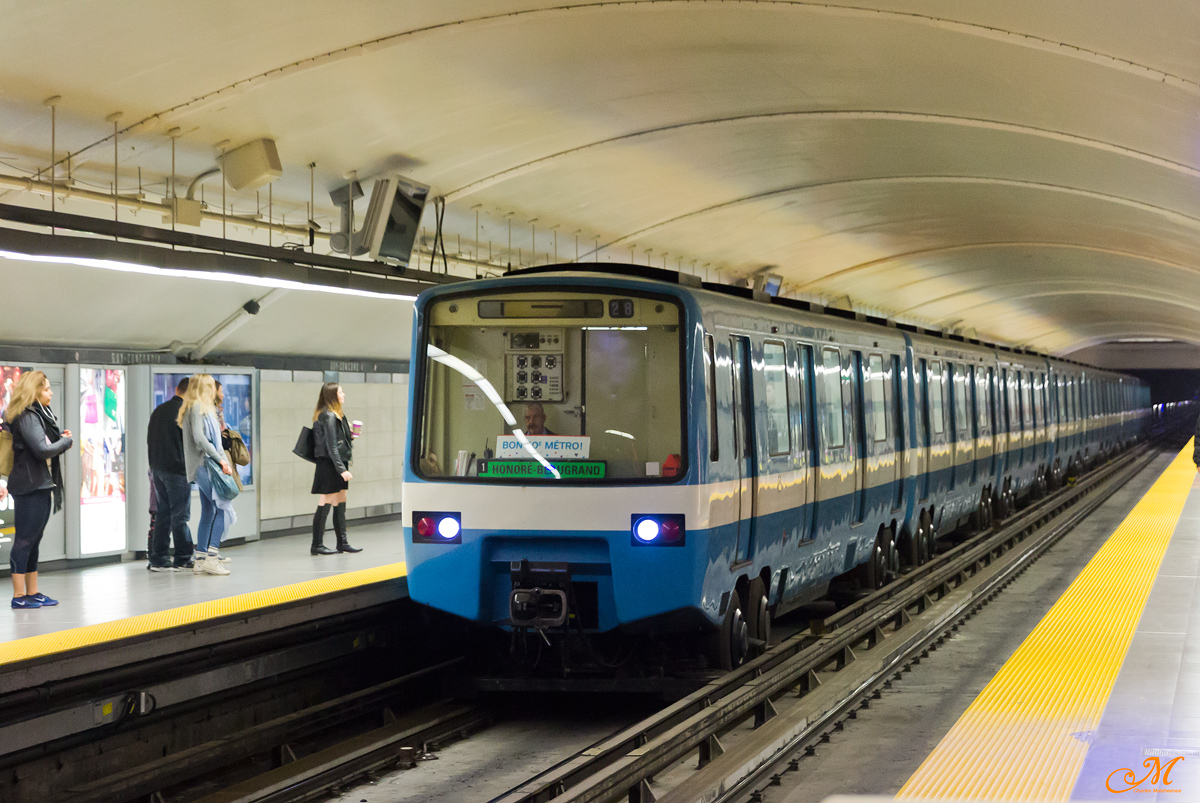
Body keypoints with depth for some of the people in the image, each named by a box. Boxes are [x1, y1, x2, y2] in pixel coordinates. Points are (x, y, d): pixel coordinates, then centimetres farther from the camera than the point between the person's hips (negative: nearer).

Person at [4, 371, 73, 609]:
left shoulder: (39, 414, 17)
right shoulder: (27, 418, -15)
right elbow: (42, 450, -23)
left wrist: (60, 437, -1)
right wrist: (66, 441, -8)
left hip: (41, 485, 10)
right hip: (30, 487, -10)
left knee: (32, 540, 13)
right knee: (25, 539, -7)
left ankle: (32, 592, 19)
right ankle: (19, 595, -5)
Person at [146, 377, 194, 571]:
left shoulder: (158, 410, 12)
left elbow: (149, 440, 16)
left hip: (157, 468, 7)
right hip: (177, 469, -7)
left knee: (162, 514, 10)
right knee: (180, 515, -2)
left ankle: (157, 558, 9)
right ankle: (183, 559, 1)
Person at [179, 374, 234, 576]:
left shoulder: (203, 408, 21)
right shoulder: (197, 407, -8)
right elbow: (198, 437, -19)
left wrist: (223, 461, 9)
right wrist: (220, 459, -16)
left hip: (204, 467, 10)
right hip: (203, 465, -10)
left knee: (208, 513, 11)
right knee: (223, 508, -14)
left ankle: (200, 559, 12)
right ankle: (211, 557, -17)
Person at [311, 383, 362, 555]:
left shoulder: (336, 415, 15)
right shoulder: (329, 416, -15)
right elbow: (331, 446, -19)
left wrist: (349, 436, 7)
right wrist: (342, 469, -21)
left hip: (337, 465, 10)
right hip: (329, 465, -10)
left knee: (340, 505, 11)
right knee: (325, 505, -5)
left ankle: (342, 543, 16)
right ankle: (317, 545, 1)